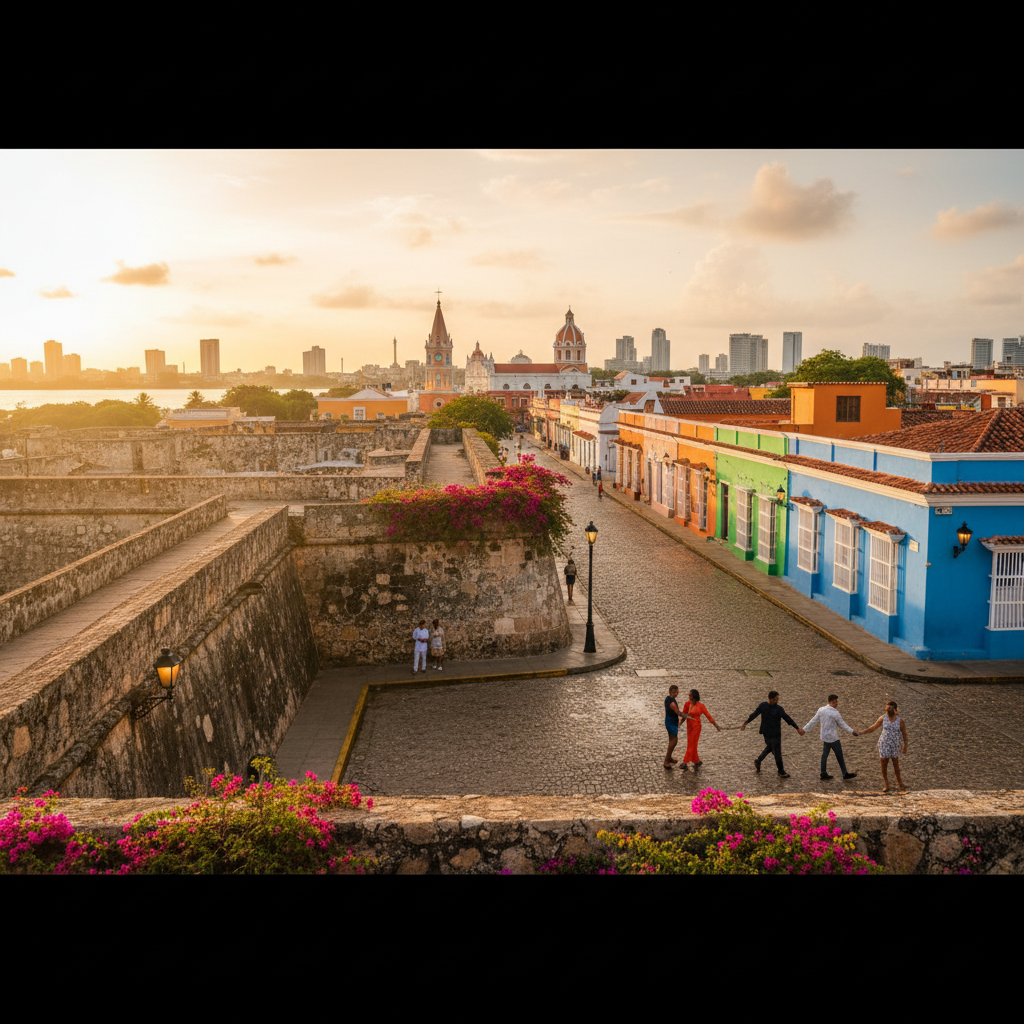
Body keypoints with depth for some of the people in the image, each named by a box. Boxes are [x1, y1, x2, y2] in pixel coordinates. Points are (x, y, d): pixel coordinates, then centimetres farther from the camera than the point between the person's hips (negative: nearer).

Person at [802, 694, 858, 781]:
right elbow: (842, 724, -10)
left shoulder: (821, 710, -3)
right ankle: (845, 775, 12)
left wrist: (804, 729, 10)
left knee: (825, 754, 15)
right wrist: (852, 731, 1)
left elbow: (813, 721, 2)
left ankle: (823, 773, 22)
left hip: (824, 737, 7)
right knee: (839, 756, 4)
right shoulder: (835, 713, -20)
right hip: (833, 738, -6)